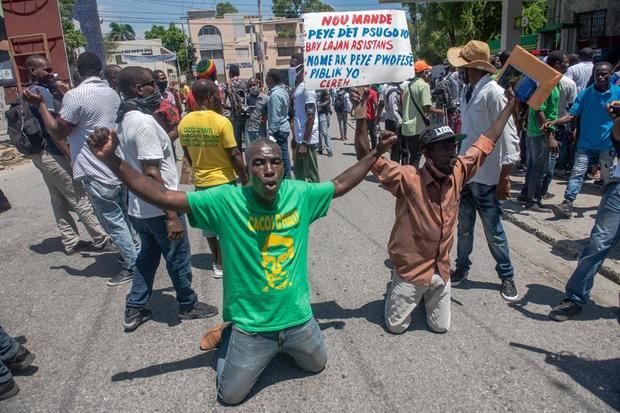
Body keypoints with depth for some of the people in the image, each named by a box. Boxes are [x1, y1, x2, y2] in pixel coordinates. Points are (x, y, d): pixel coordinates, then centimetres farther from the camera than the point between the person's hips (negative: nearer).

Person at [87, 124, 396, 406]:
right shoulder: (226, 201, -21)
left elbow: (340, 184, 5)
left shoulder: (301, 194, -12)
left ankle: (285, 344, 54)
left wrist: (376, 152, 7)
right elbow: (162, 197, -22)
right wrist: (112, 161, -30)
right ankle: (228, 335, 43)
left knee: (317, 366, 30)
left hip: (298, 318, 3)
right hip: (251, 326, -3)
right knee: (230, 396, 19)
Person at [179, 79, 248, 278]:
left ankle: (218, 261, 29)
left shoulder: (184, 123, -3)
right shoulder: (222, 122, -19)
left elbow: (187, 154, 8)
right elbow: (235, 155, -16)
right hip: (224, 180, -5)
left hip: (201, 182, 5)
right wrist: (244, 177, -3)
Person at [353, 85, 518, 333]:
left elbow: (487, 141, 1)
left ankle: (425, 294, 44)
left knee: (440, 327, 16)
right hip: (411, 268, -4)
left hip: (441, 269, 5)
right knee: (396, 326, 9)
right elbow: (365, 157, -30)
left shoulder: (458, 172, -9)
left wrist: (511, 104, 5)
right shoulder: (407, 179, -24)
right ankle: (395, 290, 38)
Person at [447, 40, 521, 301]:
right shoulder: (467, 91, 6)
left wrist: (504, 179, -16)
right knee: (463, 227, 17)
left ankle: (507, 276, 27)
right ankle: (462, 267, 35)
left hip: (486, 177, -6)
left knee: (493, 232, 7)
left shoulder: (494, 93, -17)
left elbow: (509, 138, -17)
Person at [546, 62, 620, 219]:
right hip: (586, 143, 0)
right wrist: (554, 122, -24)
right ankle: (567, 205, -15)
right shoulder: (585, 94, -2)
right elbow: (572, 114, -8)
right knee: (577, 172, -10)